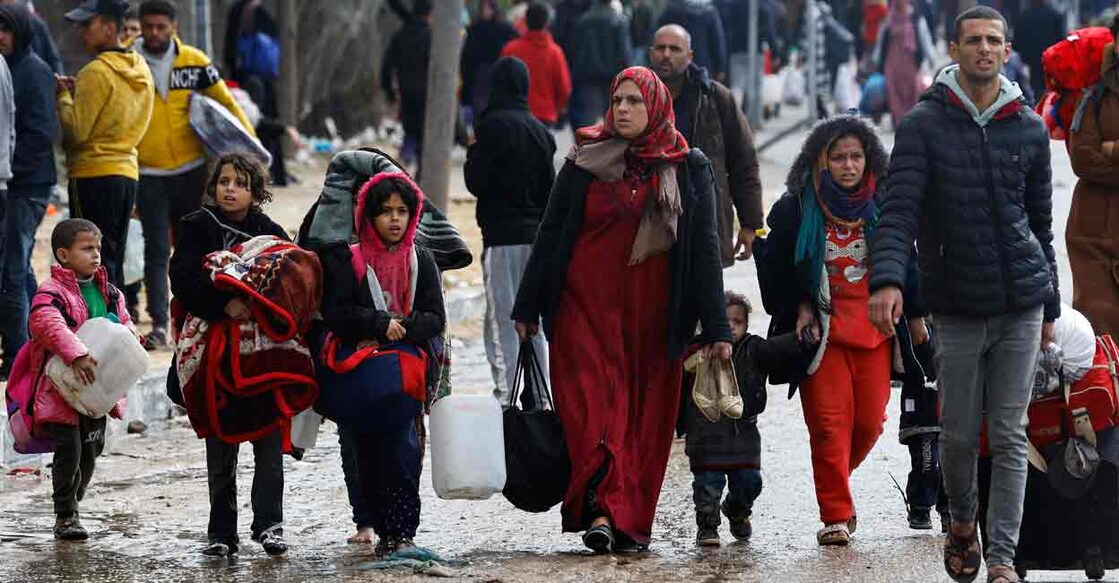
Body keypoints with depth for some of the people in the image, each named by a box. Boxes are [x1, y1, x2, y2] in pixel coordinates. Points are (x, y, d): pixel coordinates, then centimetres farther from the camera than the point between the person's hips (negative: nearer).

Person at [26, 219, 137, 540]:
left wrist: (127, 335, -4)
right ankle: (65, 516, 1)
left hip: (97, 389, 7)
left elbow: (124, 322, 20)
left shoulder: (108, 292, 10)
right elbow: (48, 323, -31)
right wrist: (76, 354, -42)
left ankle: (72, 506, 31)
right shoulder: (52, 292, -14)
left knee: (92, 449, 13)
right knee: (69, 451, -9)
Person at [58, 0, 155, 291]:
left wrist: (63, 96, 0)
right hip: (127, 170, 8)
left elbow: (76, 130, -16)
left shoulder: (97, 71, -14)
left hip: (94, 174, -8)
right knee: (113, 261, 13)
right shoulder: (140, 70, 11)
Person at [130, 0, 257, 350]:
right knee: (156, 252, -5)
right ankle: (159, 324, -5)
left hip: (191, 171, 2)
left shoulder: (194, 62, 1)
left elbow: (225, 102, 8)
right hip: (148, 174, -2)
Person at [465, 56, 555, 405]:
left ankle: (507, 393, -10)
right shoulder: (539, 130, 8)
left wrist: (472, 152, 7)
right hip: (536, 233, 6)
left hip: (502, 235, -6)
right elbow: (550, 187, 13)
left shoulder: (492, 125, -11)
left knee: (502, 319, -5)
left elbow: (477, 183, -11)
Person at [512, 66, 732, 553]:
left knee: (646, 417, -1)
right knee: (592, 407, -12)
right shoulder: (584, 162, 4)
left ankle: (629, 522, 3)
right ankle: (602, 510, -22)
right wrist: (527, 308, 6)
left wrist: (716, 328, -1)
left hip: (652, 313, 1)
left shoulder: (689, 169, 4)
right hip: (586, 307, -1)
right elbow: (549, 235, 8)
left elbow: (705, 248, 3)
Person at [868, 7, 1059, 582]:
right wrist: (887, 278, -28)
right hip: (958, 307, -1)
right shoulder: (924, 124, -2)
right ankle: (962, 523, 33)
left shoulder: (1029, 129, 7)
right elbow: (899, 209, -12)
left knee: (1010, 436, -1)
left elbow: (1040, 222, 14)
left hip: (1021, 305, 1)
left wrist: (1049, 305, 14)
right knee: (959, 433, 6)